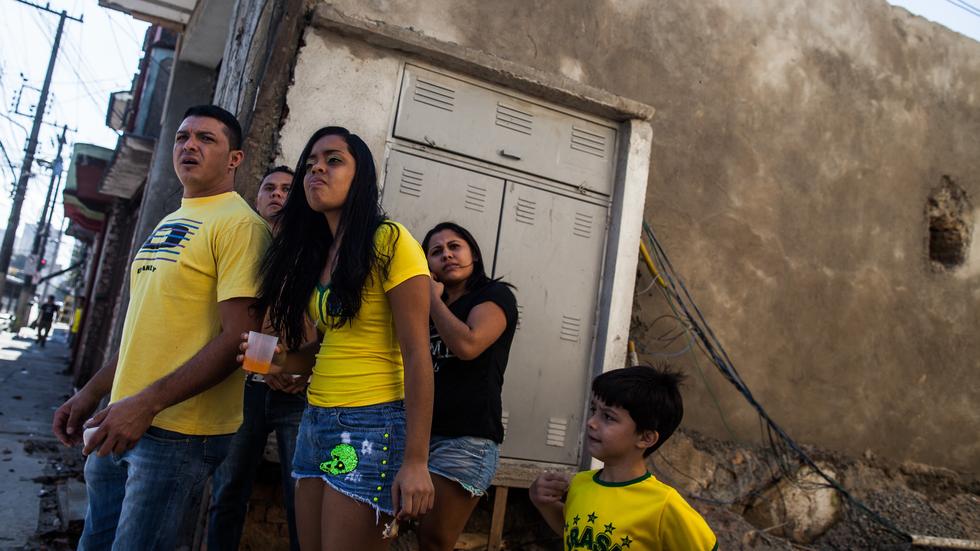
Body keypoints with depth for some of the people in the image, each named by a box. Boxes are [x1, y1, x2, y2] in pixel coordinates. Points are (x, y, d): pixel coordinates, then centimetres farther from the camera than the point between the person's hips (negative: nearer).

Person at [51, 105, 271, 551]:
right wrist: (92, 392, 17)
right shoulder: (167, 225, 16)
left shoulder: (239, 224, -12)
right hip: (119, 424, 9)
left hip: (180, 431, -8)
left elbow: (240, 336, -20)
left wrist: (148, 403, -23)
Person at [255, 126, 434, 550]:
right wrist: (280, 359, -3)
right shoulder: (316, 254, 14)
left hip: (371, 425, -8)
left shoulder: (389, 242, -11)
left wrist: (415, 460, -19)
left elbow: (416, 356, -15)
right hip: (315, 421, 8)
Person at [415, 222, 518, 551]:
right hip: (421, 433, 7)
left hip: (466, 438, -7)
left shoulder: (494, 295, 0)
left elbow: (467, 345, -19)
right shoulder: (431, 310, 22)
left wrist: (433, 298, -6)